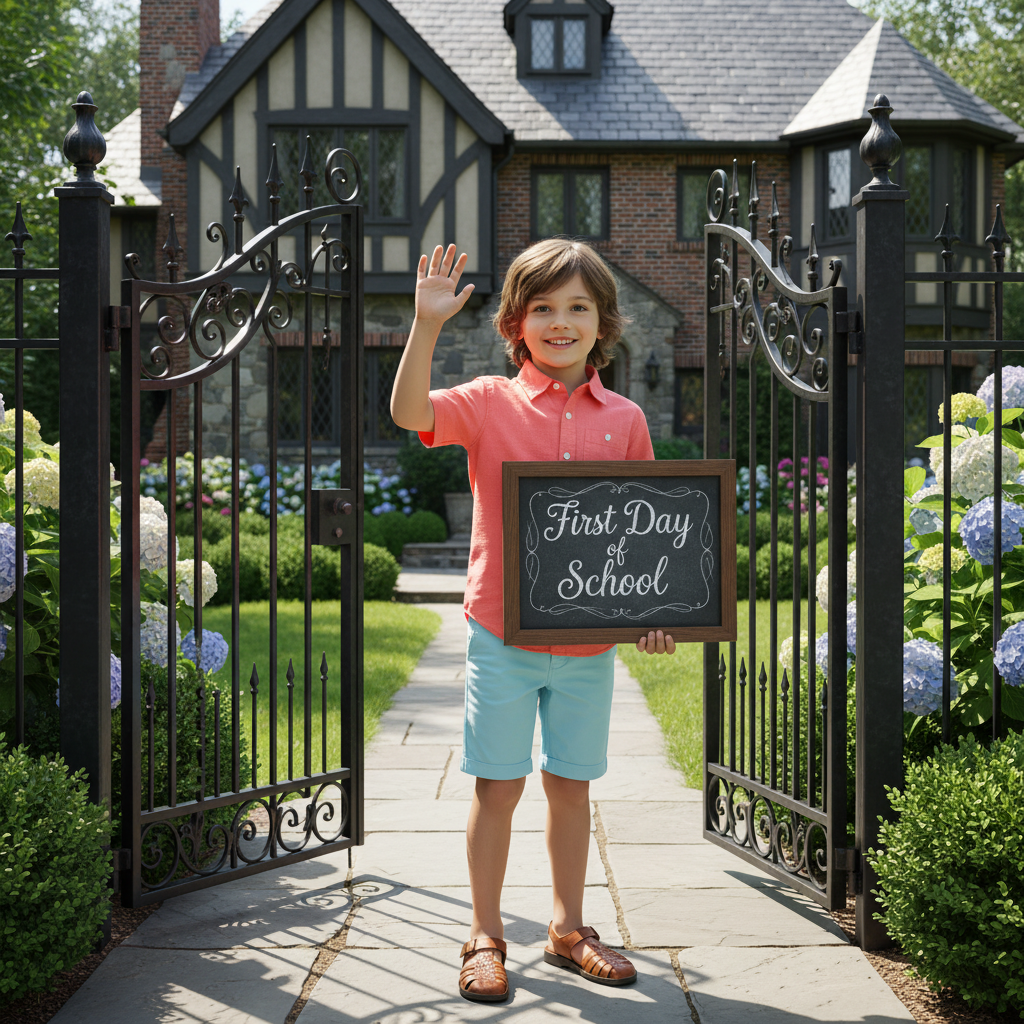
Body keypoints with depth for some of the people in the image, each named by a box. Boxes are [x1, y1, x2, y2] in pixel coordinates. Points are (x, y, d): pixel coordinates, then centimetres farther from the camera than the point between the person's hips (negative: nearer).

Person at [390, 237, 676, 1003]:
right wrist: (427, 325, -29)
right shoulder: (491, 403, -2)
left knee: (571, 785, 13)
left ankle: (569, 928, 29)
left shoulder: (625, 419, 5)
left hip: (589, 639, 2)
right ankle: (486, 937, 18)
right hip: (504, 631, -2)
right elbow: (410, 413, -20)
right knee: (499, 786, 4)